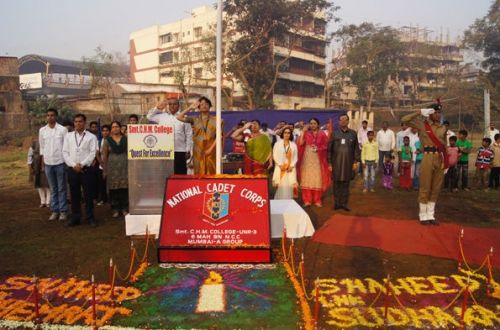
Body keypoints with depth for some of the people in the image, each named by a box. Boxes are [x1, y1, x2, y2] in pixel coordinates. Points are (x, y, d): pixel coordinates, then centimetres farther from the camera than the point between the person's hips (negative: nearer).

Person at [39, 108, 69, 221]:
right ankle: (55, 211, 17)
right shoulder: (42, 130, 6)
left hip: (60, 162, -3)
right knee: (53, 189, 11)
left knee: (61, 188, 4)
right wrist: (42, 164, 9)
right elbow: (42, 148, 11)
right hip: (48, 163, 3)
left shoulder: (63, 129, -6)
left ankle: (63, 211, 10)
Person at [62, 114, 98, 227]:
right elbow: (65, 152, 5)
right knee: (74, 195, 8)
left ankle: (90, 217, 11)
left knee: (88, 195, 2)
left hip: (86, 169, -2)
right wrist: (73, 165, -8)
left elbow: (93, 153, -6)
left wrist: (81, 164, -13)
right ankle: (75, 218, 16)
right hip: (72, 169, 3)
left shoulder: (91, 137, 2)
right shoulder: (68, 136, 10)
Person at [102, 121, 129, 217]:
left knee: (125, 188, -2)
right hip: (112, 167, 0)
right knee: (113, 188, -1)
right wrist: (104, 170, 2)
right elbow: (104, 156, 6)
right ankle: (115, 209, 9)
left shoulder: (126, 139, 7)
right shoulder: (107, 140, 6)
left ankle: (124, 209, 9)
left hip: (125, 167, 0)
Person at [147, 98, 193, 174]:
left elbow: (189, 135, 5)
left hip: (180, 151, -1)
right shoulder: (162, 116, 11)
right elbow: (149, 116, 22)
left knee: (180, 174, 1)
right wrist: (157, 108, 11)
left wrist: (188, 151, 1)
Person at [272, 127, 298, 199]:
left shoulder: (293, 145, 12)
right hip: (280, 168, -2)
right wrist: (280, 165, -11)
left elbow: (295, 157, 7)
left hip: (290, 168, 2)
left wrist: (292, 166, -7)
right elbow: (275, 155, 0)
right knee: (281, 185, -8)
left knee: (289, 186, -5)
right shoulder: (277, 144, 6)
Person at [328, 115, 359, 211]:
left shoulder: (353, 134, 6)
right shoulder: (334, 133, 2)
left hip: (348, 163, 1)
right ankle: (337, 203, 15)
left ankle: (345, 203, 16)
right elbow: (329, 149, 2)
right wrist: (329, 163, -2)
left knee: (346, 183, 6)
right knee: (336, 183, 4)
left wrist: (356, 161, 2)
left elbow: (356, 148, 8)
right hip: (336, 163, -1)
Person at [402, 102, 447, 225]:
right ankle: (423, 216, 10)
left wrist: (446, 163, 13)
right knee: (425, 188, 0)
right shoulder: (422, 124, 0)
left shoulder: (443, 128, 12)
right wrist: (420, 112, -10)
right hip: (428, 158, -5)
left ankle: (430, 215, 20)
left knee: (436, 189, 10)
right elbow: (405, 120, -9)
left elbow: (445, 145, 16)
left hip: (441, 159, 5)